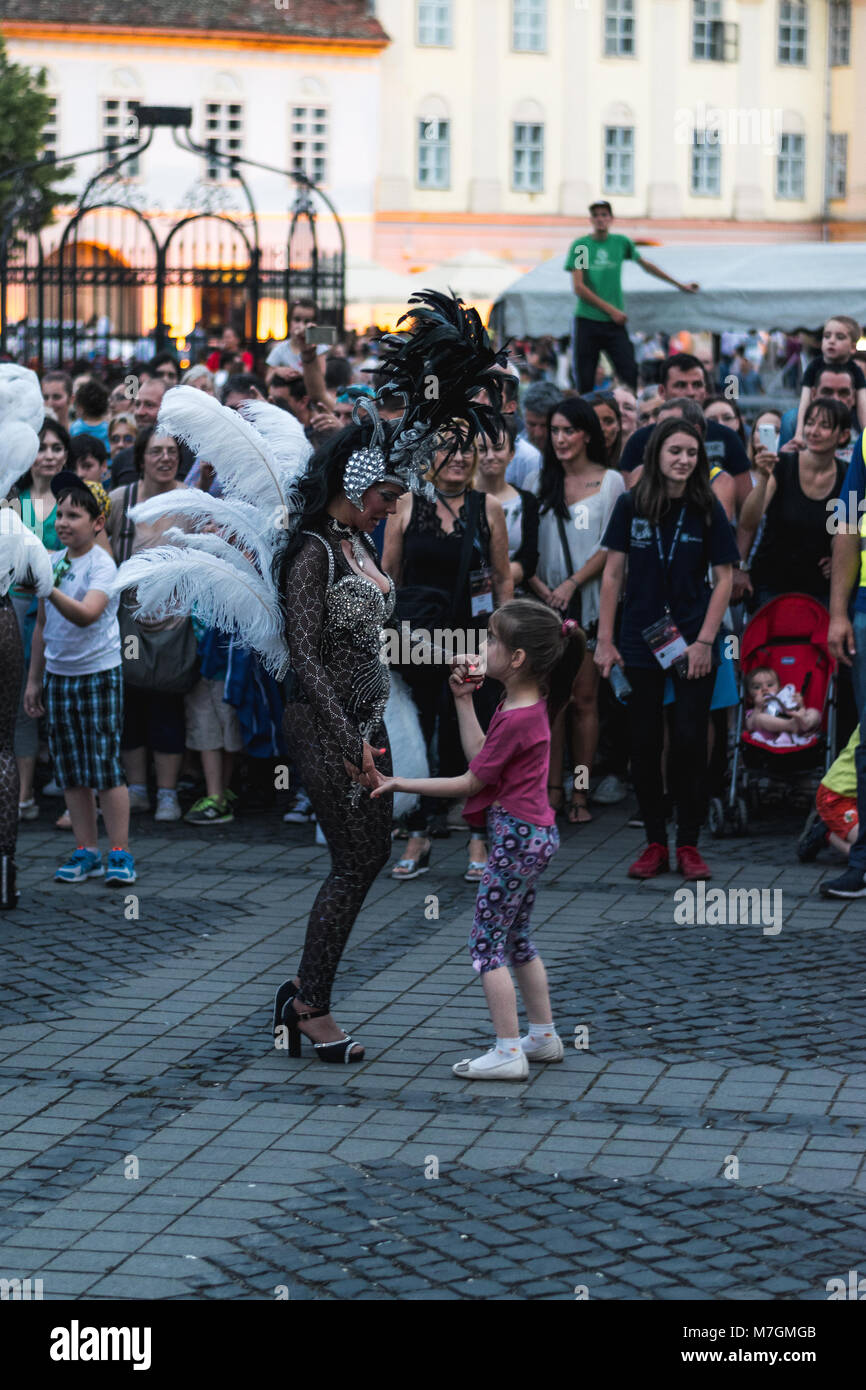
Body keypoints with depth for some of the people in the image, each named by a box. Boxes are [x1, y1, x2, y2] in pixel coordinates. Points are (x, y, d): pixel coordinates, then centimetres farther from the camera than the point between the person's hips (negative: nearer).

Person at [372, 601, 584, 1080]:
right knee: (517, 938, 21)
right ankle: (544, 1036, 28)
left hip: (517, 837, -10)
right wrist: (463, 701, 11)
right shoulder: (529, 703, 7)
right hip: (533, 831, 10)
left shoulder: (517, 719, -22)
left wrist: (400, 784, -9)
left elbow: (469, 782, -15)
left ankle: (508, 1052, -3)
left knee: (486, 942, -3)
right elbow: (480, 754, 13)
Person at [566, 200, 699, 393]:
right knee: (584, 381, -2)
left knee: (631, 376, -10)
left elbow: (647, 265, 22)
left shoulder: (621, 243, 7)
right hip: (587, 321, -2)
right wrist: (611, 310, -9)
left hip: (614, 322, 2)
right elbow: (578, 287, -6)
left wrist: (680, 285, 26)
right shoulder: (580, 246, -1)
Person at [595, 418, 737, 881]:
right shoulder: (631, 506, -2)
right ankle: (655, 843, 14)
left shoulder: (707, 511, -3)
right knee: (644, 744, 4)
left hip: (691, 643, -1)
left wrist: (705, 641, -10)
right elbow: (613, 573, 1)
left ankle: (688, 845, 7)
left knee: (690, 742, -2)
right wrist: (605, 641, -3)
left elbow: (724, 578, -2)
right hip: (640, 642, 1)